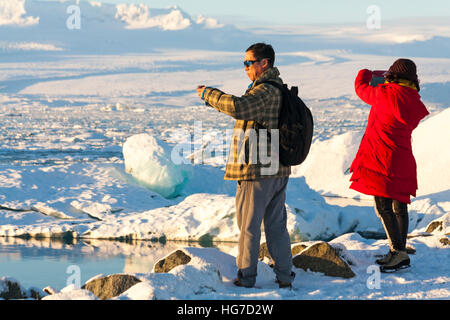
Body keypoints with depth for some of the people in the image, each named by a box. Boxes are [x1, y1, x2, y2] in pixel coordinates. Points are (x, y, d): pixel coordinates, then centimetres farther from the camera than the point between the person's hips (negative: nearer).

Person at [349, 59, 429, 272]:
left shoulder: (385, 94, -10)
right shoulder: (415, 102, 5)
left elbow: (361, 89, 8)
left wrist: (365, 74, 32)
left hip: (384, 159, -7)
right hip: (403, 160, 7)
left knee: (383, 206, -9)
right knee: (399, 207, 13)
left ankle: (398, 252, -16)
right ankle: (399, 253, 19)